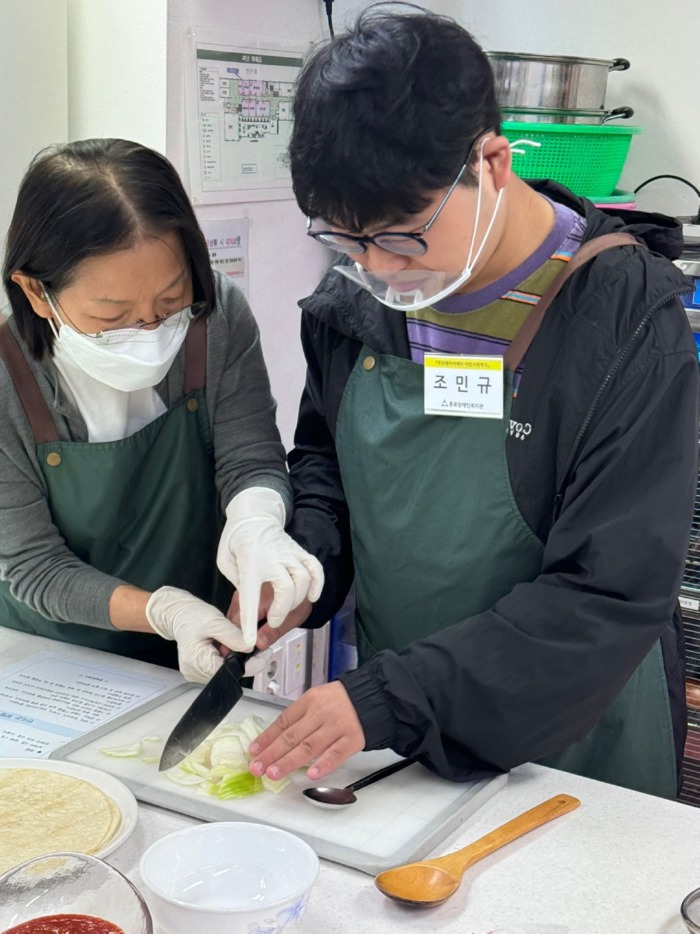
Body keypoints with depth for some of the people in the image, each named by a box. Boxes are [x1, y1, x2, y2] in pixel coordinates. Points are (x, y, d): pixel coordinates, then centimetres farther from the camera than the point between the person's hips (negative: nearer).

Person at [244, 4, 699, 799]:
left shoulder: (623, 316, -23)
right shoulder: (357, 293, -6)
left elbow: (614, 595, -24)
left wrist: (394, 698, -28)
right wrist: (305, 563, -10)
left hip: (574, 747, -4)